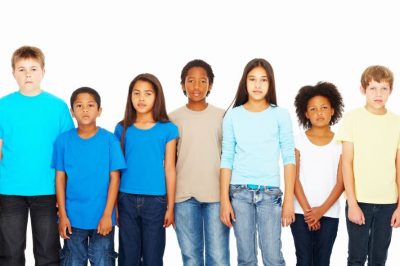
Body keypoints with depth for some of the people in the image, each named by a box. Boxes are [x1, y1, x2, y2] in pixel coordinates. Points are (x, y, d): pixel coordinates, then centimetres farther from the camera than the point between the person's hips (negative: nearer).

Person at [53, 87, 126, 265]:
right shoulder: (63, 140, -2)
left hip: (102, 217, -1)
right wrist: (62, 215, -2)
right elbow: (60, 178, 1)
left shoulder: (109, 140, -6)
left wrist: (107, 214, -9)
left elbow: (114, 178, -5)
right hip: (73, 217, 1)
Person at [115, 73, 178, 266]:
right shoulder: (122, 129, 4)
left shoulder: (167, 129, -1)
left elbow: (169, 169, 0)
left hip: (155, 200, -1)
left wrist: (170, 207, 0)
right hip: (127, 200, 1)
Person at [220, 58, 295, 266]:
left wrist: (289, 199, -5)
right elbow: (227, 159, 4)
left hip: (270, 192, -1)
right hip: (239, 192, 1)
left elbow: (289, 158, 0)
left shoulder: (280, 115, 1)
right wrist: (224, 200, -1)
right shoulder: (233, 116, 4)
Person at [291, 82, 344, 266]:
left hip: (329, 213, 1)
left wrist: (322, 210, -9)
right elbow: (294, 179, -2)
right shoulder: (298, 141, 2)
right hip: (301, 213, 0)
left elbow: (340, 182, -1)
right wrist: (307, 210, -9)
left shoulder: (340, 142, 2)